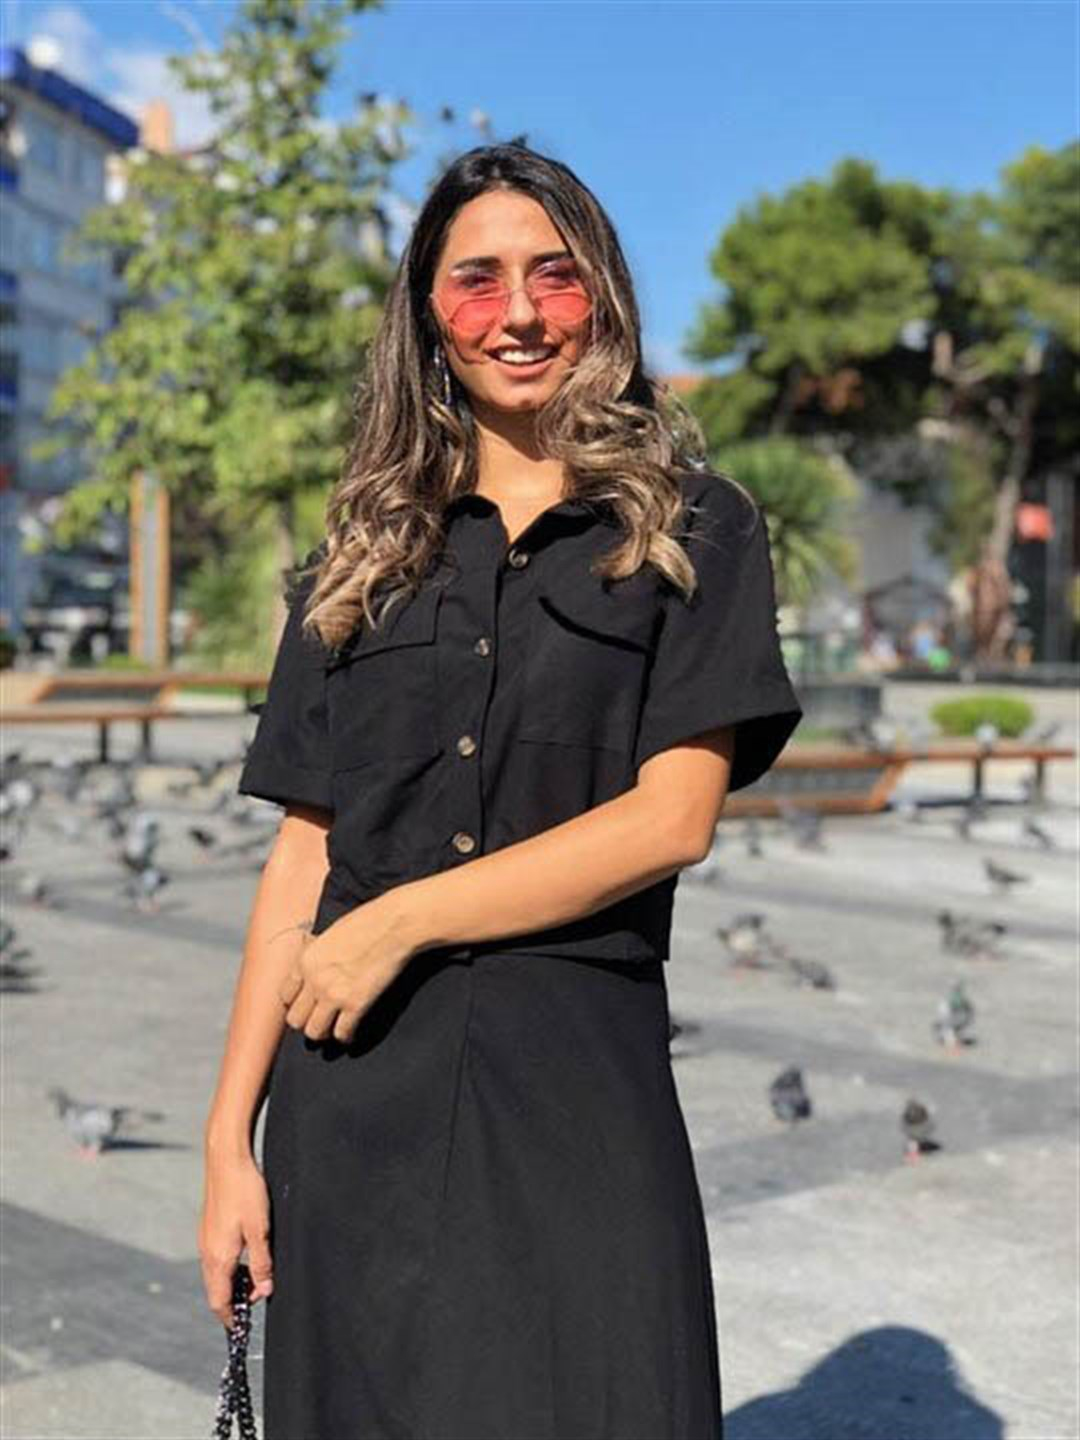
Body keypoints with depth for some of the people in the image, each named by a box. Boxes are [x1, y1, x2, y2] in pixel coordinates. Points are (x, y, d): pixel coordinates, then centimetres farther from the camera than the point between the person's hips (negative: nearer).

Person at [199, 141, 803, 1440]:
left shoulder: (692, 530, 4)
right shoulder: (366, 558, 11)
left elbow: (673, 817, -6)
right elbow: (303, 856, 7)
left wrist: (399, 920, -11)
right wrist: (230, 1137, 0)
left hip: (581, 1085, -2)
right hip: (352, 1091, 3)